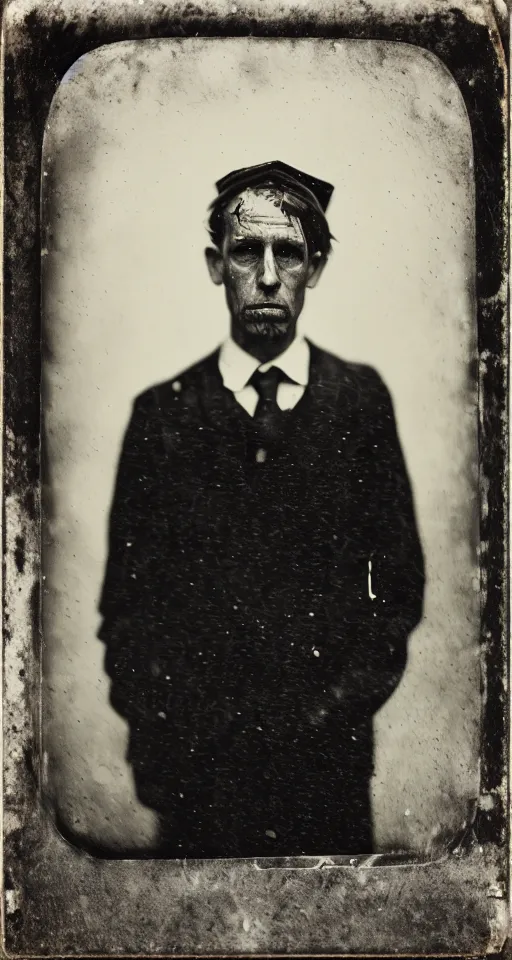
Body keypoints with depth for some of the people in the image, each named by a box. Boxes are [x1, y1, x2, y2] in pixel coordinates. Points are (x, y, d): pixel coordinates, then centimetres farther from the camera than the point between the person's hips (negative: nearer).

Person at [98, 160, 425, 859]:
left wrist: (342, 705, -6)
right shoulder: (162, 413, 2)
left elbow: (402, 575, 3)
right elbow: (127, 593, 3)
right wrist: (163, 735, -6)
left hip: (330, 756, 0)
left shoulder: (362, 399, 3)